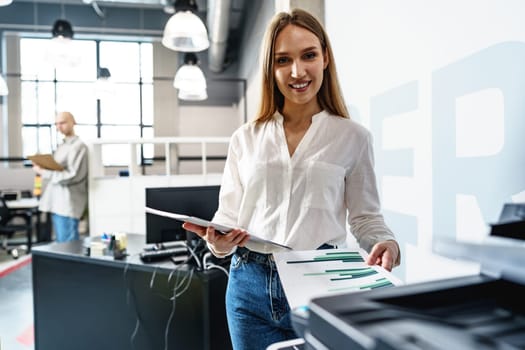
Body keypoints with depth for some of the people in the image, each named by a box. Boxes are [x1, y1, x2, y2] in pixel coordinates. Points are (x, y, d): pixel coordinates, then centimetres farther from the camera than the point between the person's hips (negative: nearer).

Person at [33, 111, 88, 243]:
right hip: (56, 202, 9)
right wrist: (42, 166, 6)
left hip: (68, 204, -9)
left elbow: (72, 176, -19)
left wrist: (44, 173, -17)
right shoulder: (62, 146, 17)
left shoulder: (78, 146, -11)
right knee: (60, 243, 16)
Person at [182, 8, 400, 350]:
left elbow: (365, 216, 4)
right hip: (251, 285, 2)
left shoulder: (353, 137, 0)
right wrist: (219, 242, -14)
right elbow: (229, 215, 7)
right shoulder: (245, 138, 6)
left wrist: (386, 242, -15)